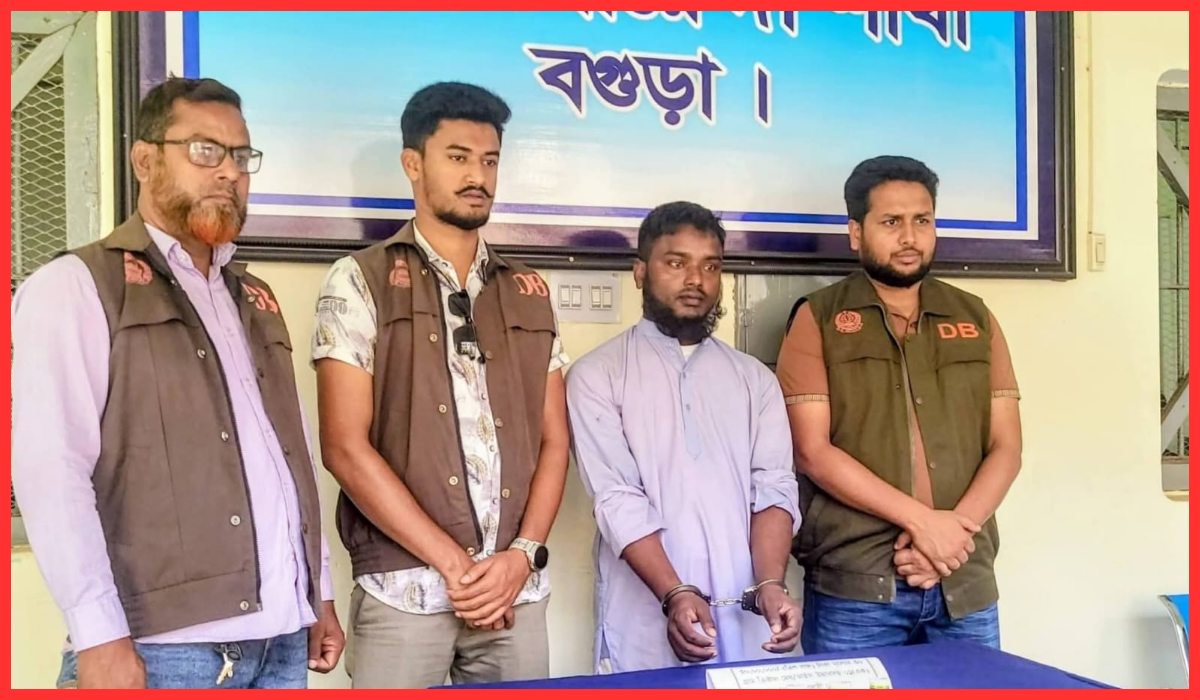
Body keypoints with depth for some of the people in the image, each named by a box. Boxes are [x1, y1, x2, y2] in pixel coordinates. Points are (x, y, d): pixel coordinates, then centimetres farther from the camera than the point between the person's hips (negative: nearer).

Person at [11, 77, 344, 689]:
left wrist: (319, 595, 13)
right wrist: (99, 636, -18)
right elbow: (50, 468, -12)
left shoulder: (254, 299, 18)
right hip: (164, 645, -6)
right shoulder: (77, 285, -3)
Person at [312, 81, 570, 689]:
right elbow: (346, 448, -8)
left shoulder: (528, 294, 12)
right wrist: (453, 563, -11)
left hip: (517, 587, 4)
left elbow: (553, 440, 10)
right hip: (404, 590, -3)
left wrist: (523, 554, -5)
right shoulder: (360, 282, 0)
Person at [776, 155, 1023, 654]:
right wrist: (922, 520, -14)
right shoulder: (819, 319, 1)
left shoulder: (975, 319, 12)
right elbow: (813, 451, -7)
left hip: (965, 585, 3)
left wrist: (957, 528, -9)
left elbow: (1005, 448, 7)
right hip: (853, 588, -3)